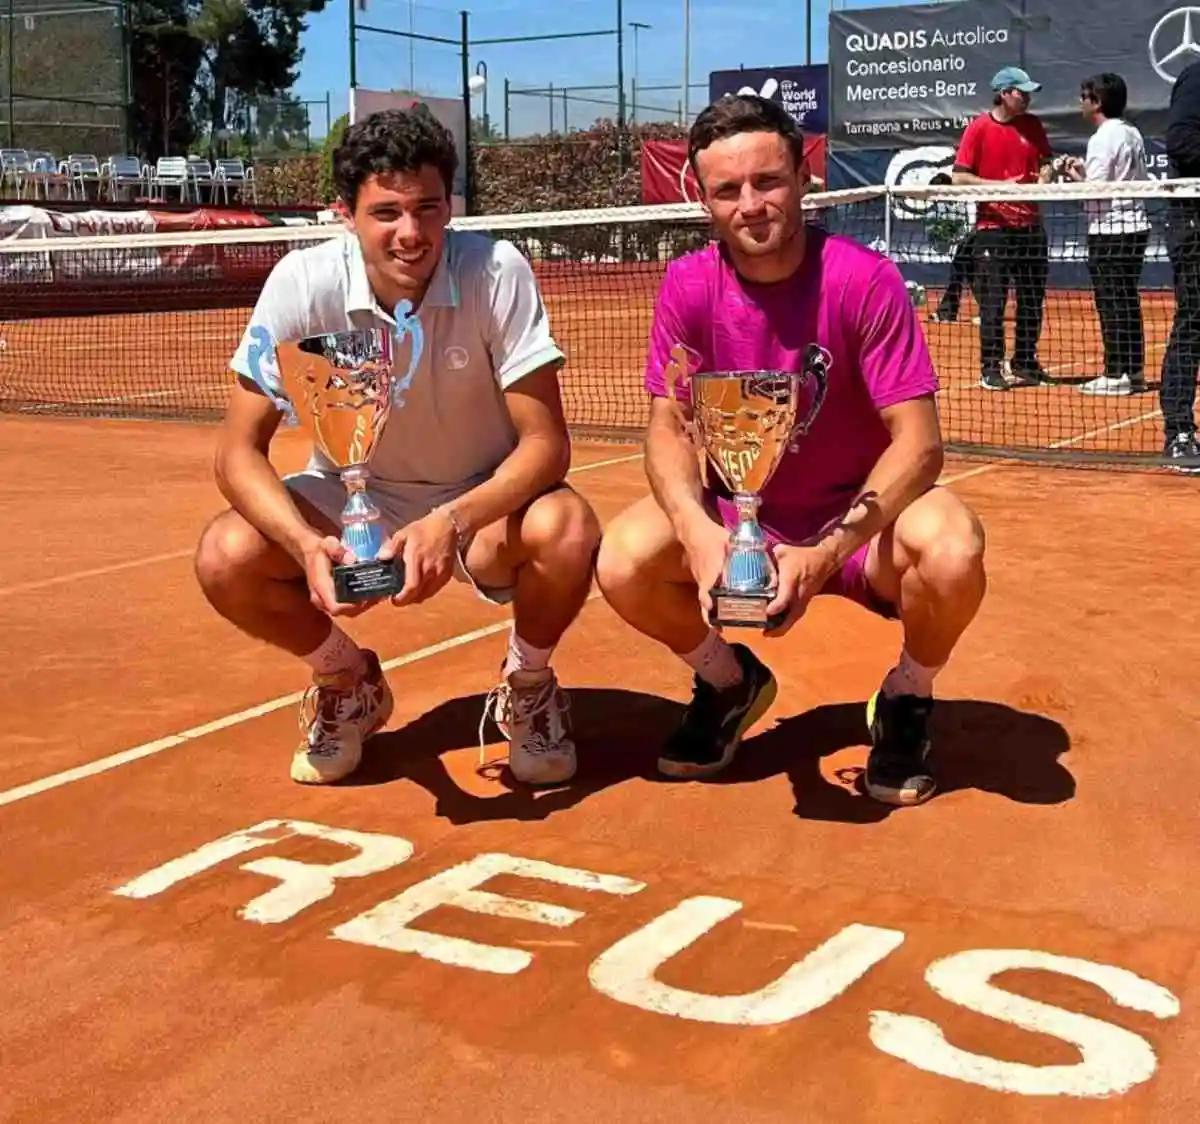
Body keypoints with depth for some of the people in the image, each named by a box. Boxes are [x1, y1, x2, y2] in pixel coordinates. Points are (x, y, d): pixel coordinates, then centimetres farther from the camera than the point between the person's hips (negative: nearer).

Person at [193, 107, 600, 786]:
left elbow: (546, 442, -23)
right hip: (351, 499, 2)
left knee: (568, 532, -34)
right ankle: (349, 681, 9)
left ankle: (528, 685, 2)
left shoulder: (498, 273, -23)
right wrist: (307, 546, -37)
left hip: (485, 501, -1)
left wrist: (451, 522, -41)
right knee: (226, 558, -24)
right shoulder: (303, 284, -20)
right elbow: (240, 451, -18)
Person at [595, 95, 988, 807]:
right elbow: (669, 429, -10)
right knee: (623, 563, -24)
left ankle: (907, 702, 1)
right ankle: (730, 681, 10)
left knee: (952, 552, -35)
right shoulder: (688, 287, -10)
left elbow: (918, 441, -22)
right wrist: (699, 533, -32)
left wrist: (826, 553, -37)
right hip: (740, 513, 3)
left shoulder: (865, 280, -19)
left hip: (859, 514, -2)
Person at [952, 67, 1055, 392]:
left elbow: (1046, 161, 16)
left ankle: (1025, 363, 22)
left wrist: (1044, 177, -6)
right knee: (993, 300, -3)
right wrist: (997, 185, -16)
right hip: (993, 227, -5)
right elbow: (959, 176, -7)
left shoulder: (1033, 125, 9)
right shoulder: (979, 128, -5)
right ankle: (990, 368, 4)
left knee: (1033, 299, 9)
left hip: (1030, 224, 5)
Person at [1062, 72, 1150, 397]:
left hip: (1109, 231, -9)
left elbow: (1096, 189, -20)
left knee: (1111, 304, -4)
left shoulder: (1102, 138, -14)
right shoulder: (1132, 134, 13)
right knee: (1129, 303, 13)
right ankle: (1134, 370, 17)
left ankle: (1115, 374, -2)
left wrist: (1077, 176, 0)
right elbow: (1144, 181, 17)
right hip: (1136, 225, 9)